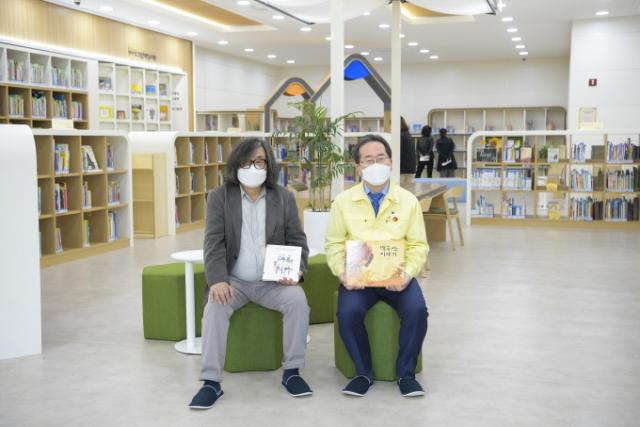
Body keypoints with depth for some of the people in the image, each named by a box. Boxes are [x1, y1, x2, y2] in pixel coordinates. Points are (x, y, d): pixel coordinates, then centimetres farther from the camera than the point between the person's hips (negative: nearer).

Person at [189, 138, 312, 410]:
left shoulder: (284, 197, 5)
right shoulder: (219, 197, 1)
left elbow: (297, 240, 5)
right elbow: (214, 243, -7)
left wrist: (297, 270, -16)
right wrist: (217, 280, -23)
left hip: (273, 280, 1)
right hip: (234, 280, -1)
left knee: (298, 300, -27)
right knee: (215, 307, -30)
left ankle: (292, 371, -11)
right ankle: (211, 382, -22)